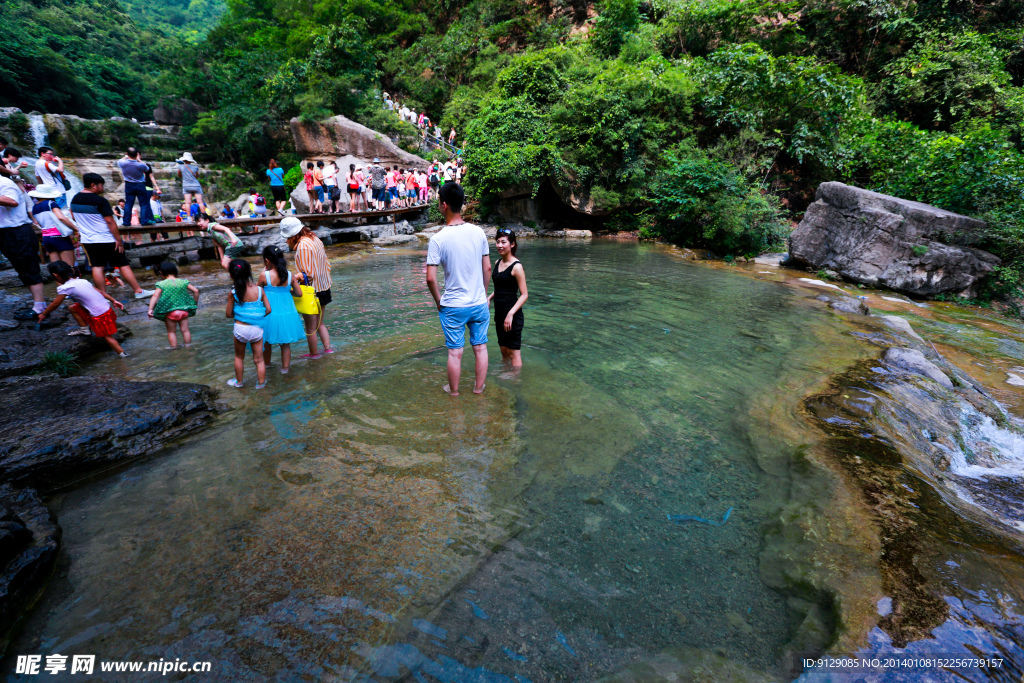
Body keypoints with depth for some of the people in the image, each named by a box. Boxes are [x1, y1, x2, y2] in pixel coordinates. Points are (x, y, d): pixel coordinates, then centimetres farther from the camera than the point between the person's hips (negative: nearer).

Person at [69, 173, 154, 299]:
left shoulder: (74, 199, 8)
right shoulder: (100, 201, -14)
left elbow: (74, 218, 19)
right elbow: (110, 221, -16)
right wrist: (118, 239, -13)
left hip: (87, 240, 6)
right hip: (106, 239, -6)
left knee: (97, 267, 7)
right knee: (123, 265, 0)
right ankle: (138, 291, 3)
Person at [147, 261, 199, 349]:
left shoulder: (162, 284, -7)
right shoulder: (183, 282, 1)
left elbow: (155, 296, -15)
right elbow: (195, 291, 2)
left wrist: (150, 309, -17)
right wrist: (195, 303, 14)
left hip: (170, 312, -2)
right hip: (184, 310, 2)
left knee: (171, 331, 12)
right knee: (185, 330, 12)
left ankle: (173, 347, 16)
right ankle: (188, 345, 18)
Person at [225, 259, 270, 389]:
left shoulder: (233, 293, -8)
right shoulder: (259, 290, -5)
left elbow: (228, 314, -2)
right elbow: (268, 310, -3)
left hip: (240, 328, 0)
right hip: (257, 329, 1)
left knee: (239, 357, 22)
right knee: (259, 359, 12)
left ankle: (238, 382, 35)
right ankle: (261, 383, 20)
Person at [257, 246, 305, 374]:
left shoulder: (265, 275, -14)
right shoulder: (290, 275, -5)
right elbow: (299, 293, 1)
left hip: (271, 314, -2)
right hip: (288, 314, 2)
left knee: (267, 341, 21)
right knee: (285, 343, 14)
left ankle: (266, 363, 38)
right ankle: (285, 367, 21)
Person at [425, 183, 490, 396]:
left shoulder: (438, 239, -14)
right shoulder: (478, 232, -3)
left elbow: (430, 278, -14)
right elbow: (487, 268, 3)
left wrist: (438, 300, 2)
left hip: (453, 306, -3)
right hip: (479, 303, 3)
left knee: (455, 352, 10)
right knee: (480, 348, 15)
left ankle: (453, 391, 27)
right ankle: (479, 388, 30)